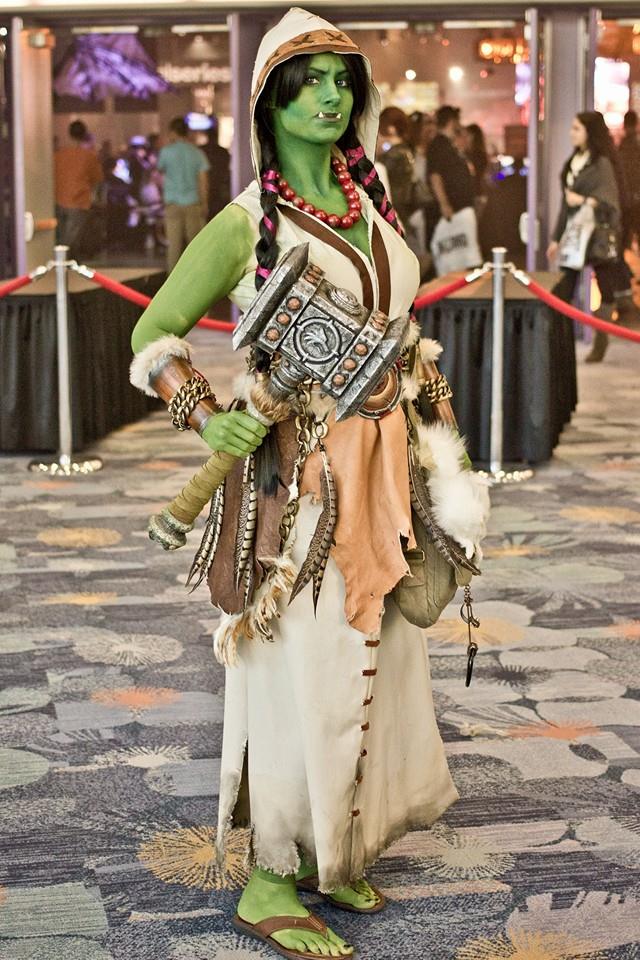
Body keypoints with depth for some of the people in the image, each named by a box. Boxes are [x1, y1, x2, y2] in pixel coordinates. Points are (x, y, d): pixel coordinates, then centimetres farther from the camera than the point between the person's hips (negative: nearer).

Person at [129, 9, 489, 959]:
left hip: (377, 469, 7)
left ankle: (328, 851, 30)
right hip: (293, 471, -7)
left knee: (367, 657, 13)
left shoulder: (368, 205, 9)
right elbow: (154, 336, -4)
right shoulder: (248, 222, -9)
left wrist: (430, 443, 16)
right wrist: (209, 418, -20)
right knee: (295, 664, -1)